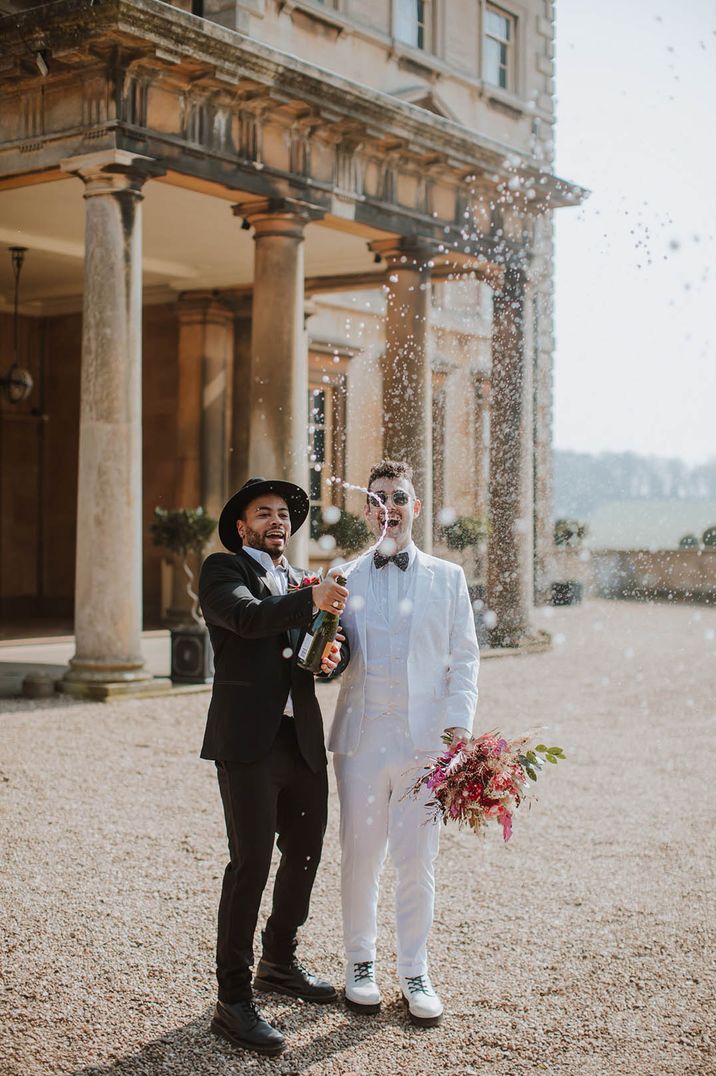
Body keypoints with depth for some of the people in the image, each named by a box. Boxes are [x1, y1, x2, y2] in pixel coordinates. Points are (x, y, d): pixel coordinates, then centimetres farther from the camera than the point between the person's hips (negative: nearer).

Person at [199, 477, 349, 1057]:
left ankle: (279, 963, 37)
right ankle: (234, 1001, -1)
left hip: (302, 740, 7)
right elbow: (248, 617, -19)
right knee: (251, 862, -9)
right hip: (249, 741, -7)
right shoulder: (223, 569, 1)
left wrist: (335, 654, -8)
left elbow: (335, 638, 14)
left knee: (305, 852, 16)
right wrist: (309, 600, -28)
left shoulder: (303, 580, 20)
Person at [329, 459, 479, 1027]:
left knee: (418, 860, 4)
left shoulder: (447, 577, 8)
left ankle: (415, 972, 19)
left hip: (426, 739, 0)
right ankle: (360, 963, 25)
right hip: (362, 738, 1)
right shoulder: (343, 578, 8)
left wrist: (459, 724, -6)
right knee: (360, 857, 8)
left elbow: (464, 657, 6)